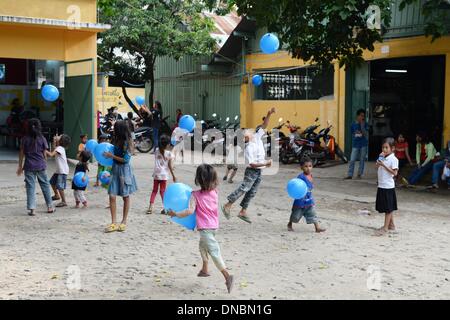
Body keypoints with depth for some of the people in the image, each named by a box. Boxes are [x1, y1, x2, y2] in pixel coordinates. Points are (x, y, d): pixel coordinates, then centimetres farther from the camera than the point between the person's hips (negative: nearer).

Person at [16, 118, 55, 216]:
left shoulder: (25, 139, -2)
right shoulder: (42, 139, -2)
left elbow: (22, 154, 1)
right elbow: (44, 154, 2)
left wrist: (20, 166, 9)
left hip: (29, 166, 0)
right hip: (41, 166, 0)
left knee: (30, 187, 2)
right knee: (45, 185, 12)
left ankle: (31, 209, -3)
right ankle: (50, 207, 18)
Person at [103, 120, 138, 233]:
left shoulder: (127, 143, -12)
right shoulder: (116, 141, 5)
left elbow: (125, 159, -15)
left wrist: (111, 156, -15)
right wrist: (106, 153, 0)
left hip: (124, 170, -5)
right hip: (115, 169, 5)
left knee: (125, 197, 8)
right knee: (112, 196, -4)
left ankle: (124, 222, 18)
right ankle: (113, 223, -1)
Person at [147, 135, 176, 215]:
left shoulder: (156, 151, 1)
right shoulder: (169, 153, -8)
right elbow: (170, 166, -7)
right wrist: (173, 176, 0)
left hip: (156, 174, 2)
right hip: (164, 175, -2)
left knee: (154, 190, 11)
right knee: (162, 191, 7)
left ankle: (150, 207, 1)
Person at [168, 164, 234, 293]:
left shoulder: (196, 195, -12)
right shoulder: (214, 192, 4)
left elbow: (190, 211, -21)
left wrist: (175, 214, -11)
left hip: (205, 227, -7)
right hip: (214, 225, 7)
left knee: (214, 251, -14)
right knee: (203, 245, 30)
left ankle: (227, 275, -26)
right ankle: (204, 269, 39)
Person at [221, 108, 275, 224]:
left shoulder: (257, 137, 1)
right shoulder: (249, 148, -20)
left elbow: (264, 126, 5)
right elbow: (252, 163, -23)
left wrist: (269, 114, -7)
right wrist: (266, 163, -22)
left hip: (258, 172, 8)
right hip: (252, 171, -8)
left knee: (252, 192, 9)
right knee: (244, 188, -14)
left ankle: (243, 212, 15)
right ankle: (227, 205, -10)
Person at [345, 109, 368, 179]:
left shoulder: (365, 124, -1)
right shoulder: (353, 124, 5)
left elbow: (366, 134, -14)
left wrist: (362, 125, -19)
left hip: (363, 145, -1)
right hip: (355, 145, 1)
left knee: (362, 160, 6)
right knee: (352, 160, -4)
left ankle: (360, 174, 15)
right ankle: (350, 175, -2)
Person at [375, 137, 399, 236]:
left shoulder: (393, 159, -13)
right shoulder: (382, 158, 11)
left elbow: (394, 173, -18)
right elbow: (377, 167, 8)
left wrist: (383, 165, -21)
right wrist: (380, 159, -4)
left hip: (388, 186, -8)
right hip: (381, 185, 8)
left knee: (388, 208, 0)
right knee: (388, 208, 16)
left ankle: (385, 227, 3)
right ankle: (391, 225, 26)